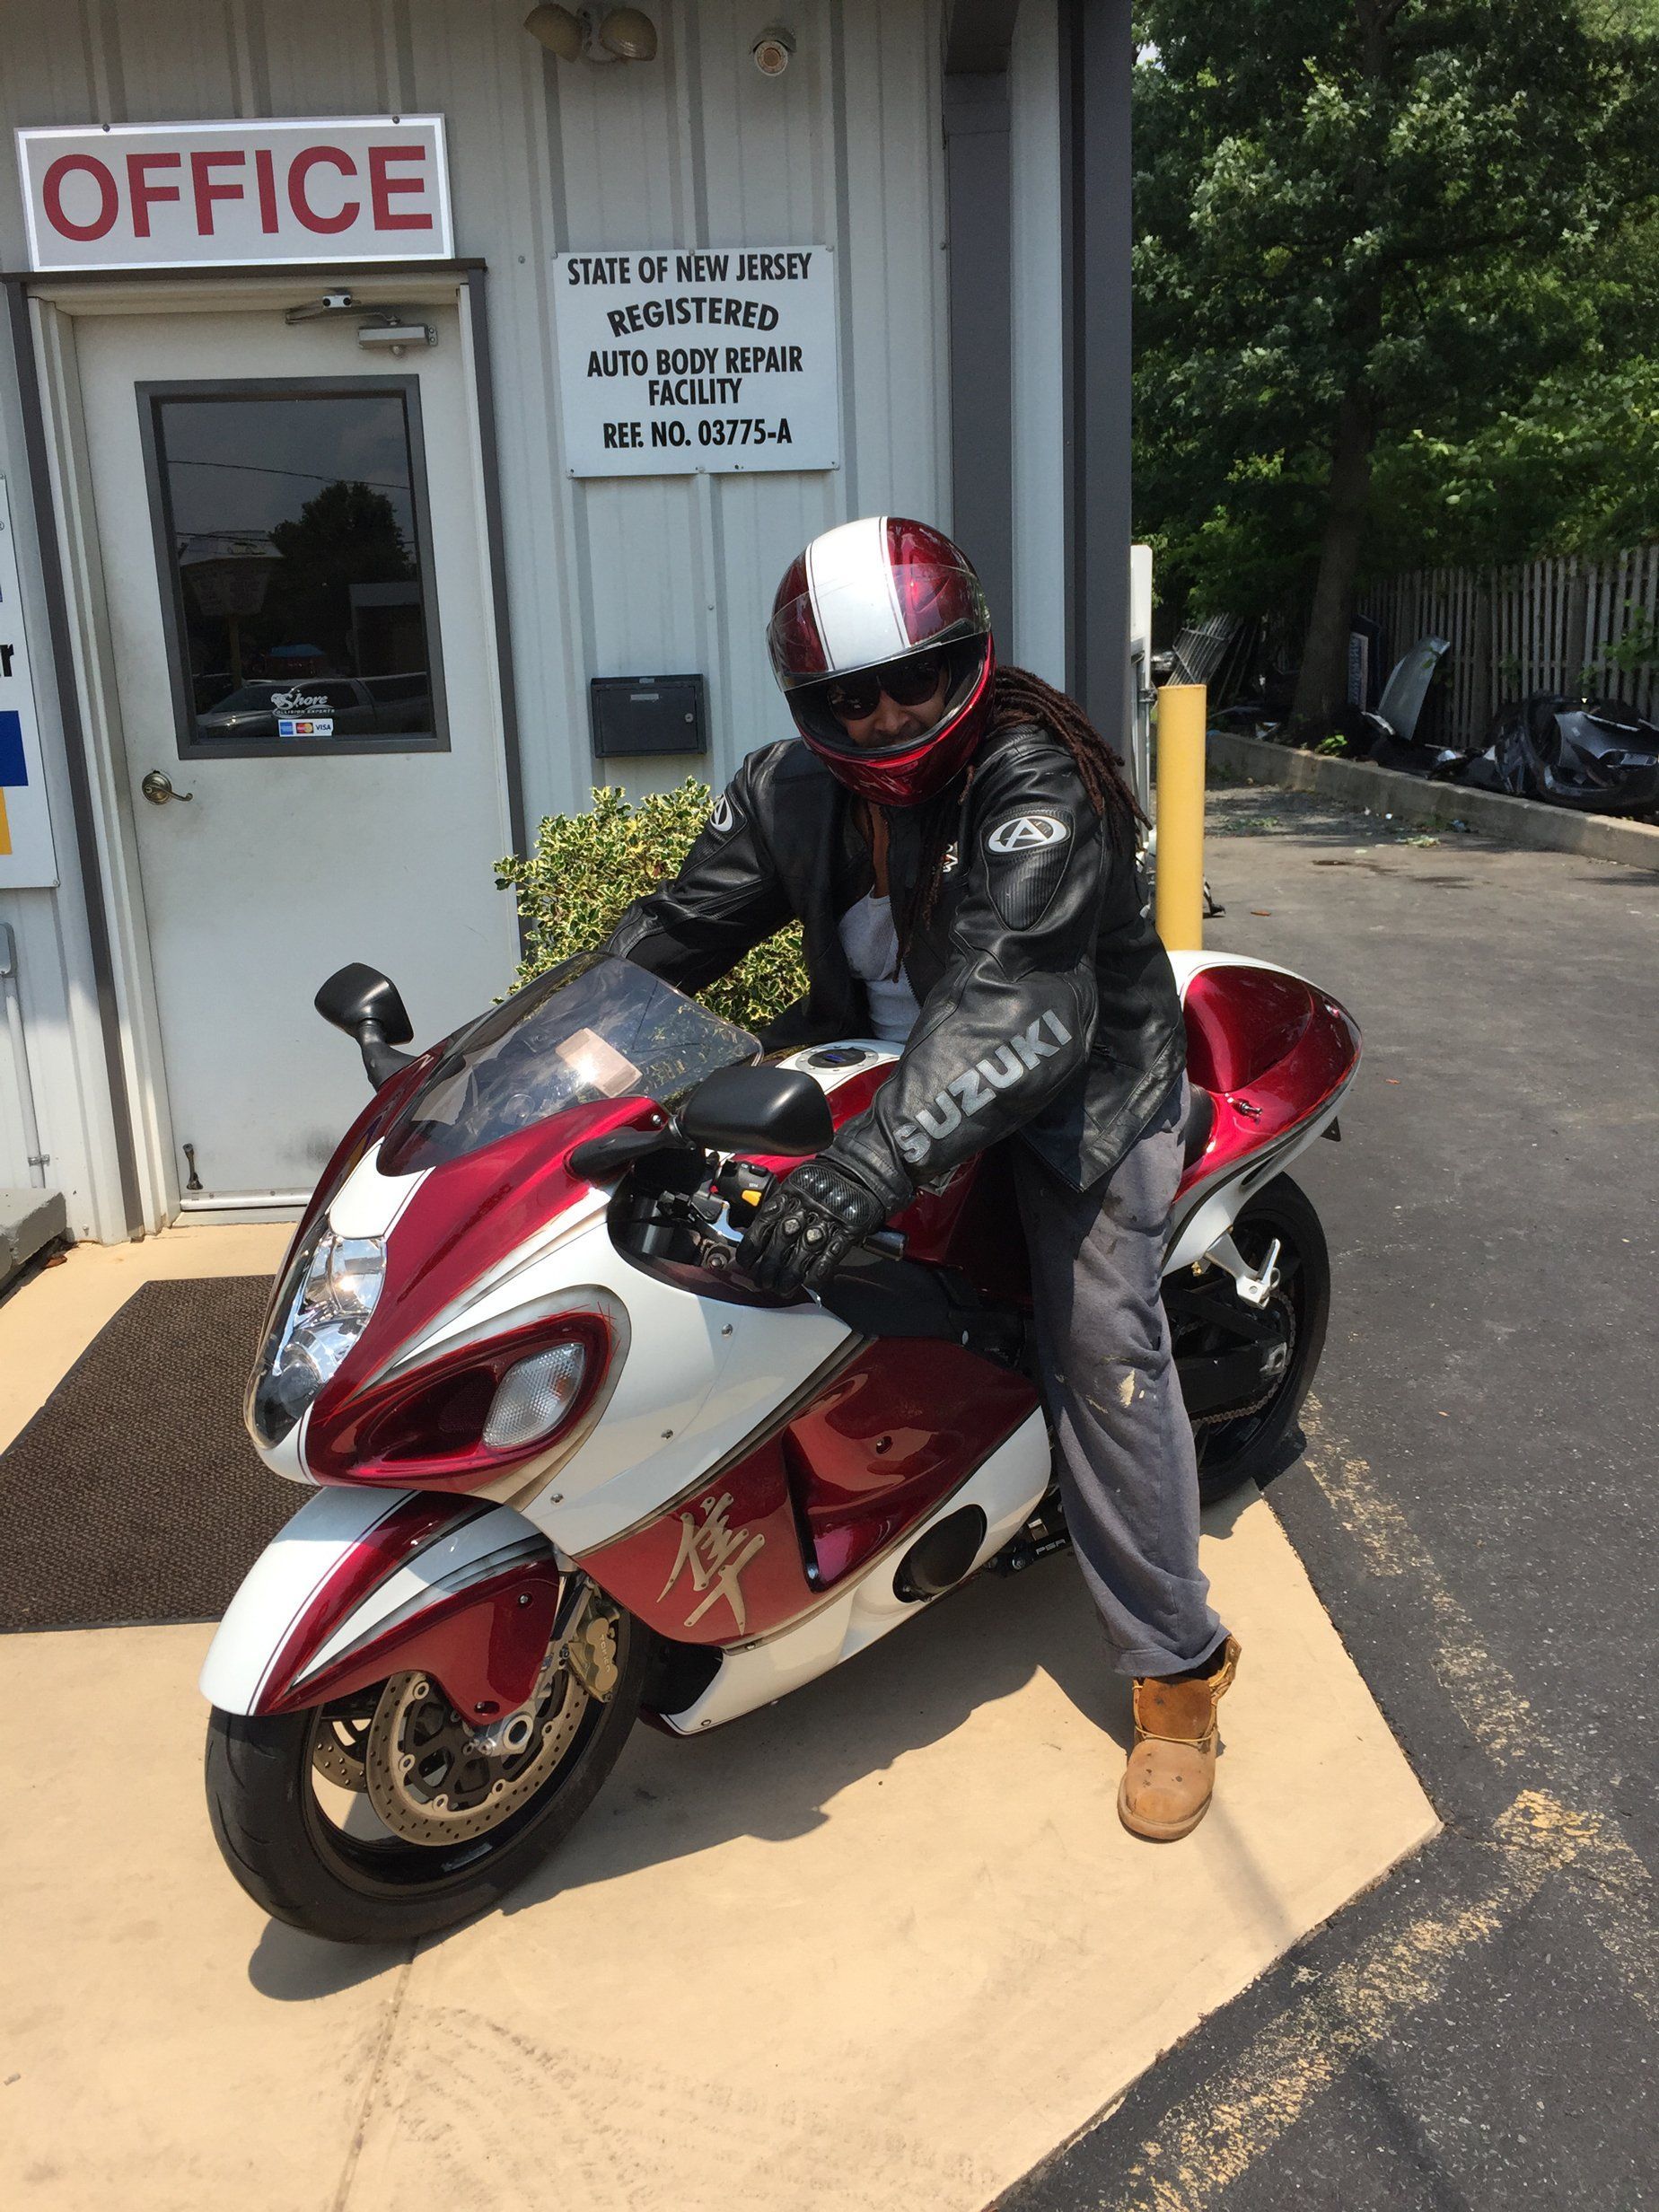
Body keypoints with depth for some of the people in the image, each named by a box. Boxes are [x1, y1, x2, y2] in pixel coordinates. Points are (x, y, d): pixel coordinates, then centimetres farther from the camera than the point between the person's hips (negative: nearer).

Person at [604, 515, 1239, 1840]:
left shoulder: (1037, 786, -28)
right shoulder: (792, 789, -6)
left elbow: (1009, 1004, -42)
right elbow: (679, 929, 1)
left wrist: (872, 1162, -55)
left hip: (1078, 1075, -6)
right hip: (890, 1055, 6)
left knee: (1104, 1346, -15)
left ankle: (1178, 1667, 2)